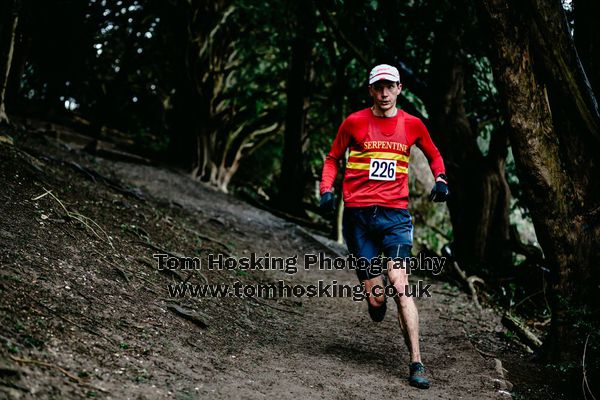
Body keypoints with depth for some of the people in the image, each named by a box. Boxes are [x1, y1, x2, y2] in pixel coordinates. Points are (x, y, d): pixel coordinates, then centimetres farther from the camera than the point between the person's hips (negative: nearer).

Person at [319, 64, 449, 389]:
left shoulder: (412, 124, 8)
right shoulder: (354, 122, 4)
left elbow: (433, 155, 25)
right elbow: (332, 158, 15)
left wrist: (440, 179, 6)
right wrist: (326, 189, -2)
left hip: (395, 213, 0)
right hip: (358, 214, 0)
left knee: (399, 285, -16)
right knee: (376, 300, -3)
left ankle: (416, 364, -10)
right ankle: (375, 299, 37)